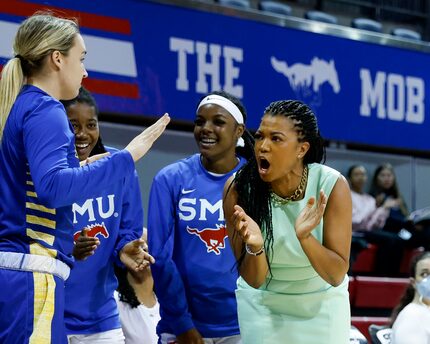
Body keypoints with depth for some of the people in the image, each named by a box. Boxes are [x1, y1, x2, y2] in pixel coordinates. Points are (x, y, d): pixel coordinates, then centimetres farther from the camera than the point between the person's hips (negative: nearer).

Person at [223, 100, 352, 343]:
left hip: (323, 304, 0)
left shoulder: (332, 186, -21)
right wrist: (254, 247, -38)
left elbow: (336, 275, -20)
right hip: (262, 304, 0)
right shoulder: (238, 188, -20)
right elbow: (254, 280, -18)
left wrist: (305, 237, -36)